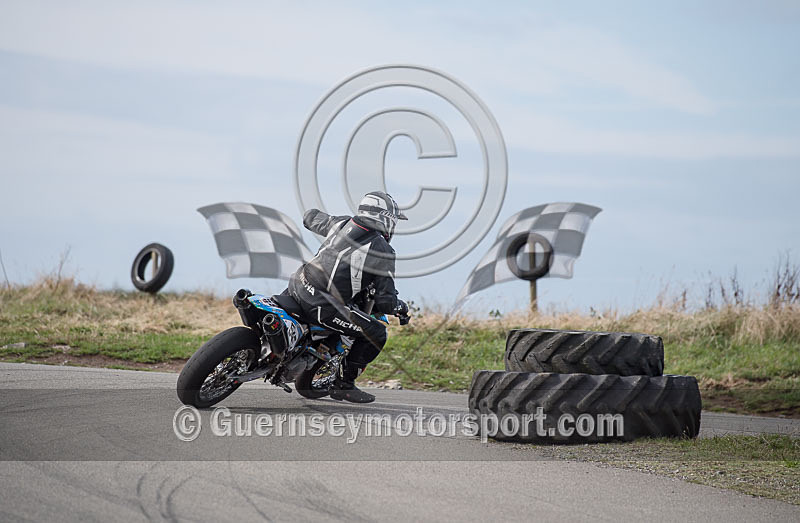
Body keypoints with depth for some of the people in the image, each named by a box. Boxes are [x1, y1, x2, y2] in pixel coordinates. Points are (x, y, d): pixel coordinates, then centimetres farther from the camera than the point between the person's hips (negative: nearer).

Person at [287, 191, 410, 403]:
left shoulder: (342, 224, 12)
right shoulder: (383, 252, -4)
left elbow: (310, 217, 33)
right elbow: (385, 302, -5)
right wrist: (401, 307, 17)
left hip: (297, 285, 7)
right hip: (322, 305, -7)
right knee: (376, 334, 4)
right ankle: (343, 384, 10)